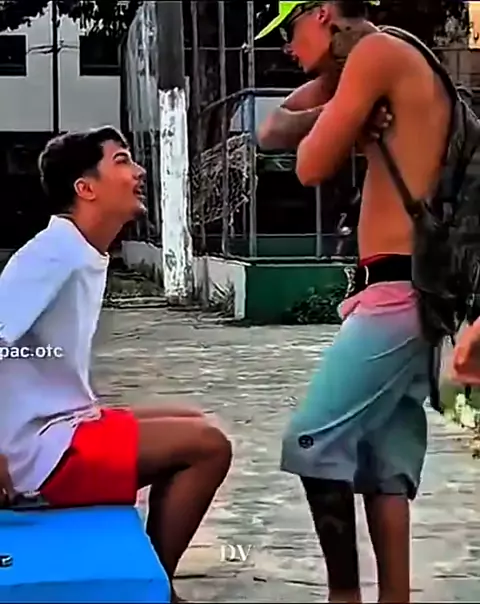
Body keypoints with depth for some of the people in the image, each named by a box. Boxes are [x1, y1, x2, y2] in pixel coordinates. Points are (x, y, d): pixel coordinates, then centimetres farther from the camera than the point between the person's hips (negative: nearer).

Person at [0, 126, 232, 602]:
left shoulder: (85, 254, 10)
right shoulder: (58, 250, -18)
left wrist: (97, 415, 14)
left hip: (62, 425, 10)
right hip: (40, 451, -10)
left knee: (192, 425, 17)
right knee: (207, 446, -11)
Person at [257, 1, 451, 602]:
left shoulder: (377, 50, -7)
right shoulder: (395, 69, 22)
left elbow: (312, 166, -9)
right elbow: (271, 132, 24)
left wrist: (328, 111, 8)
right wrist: (329, 83, 11)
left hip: (399, 289, -10)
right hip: (405, 291, 10)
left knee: (314, 441, -7)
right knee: (385, 461, 9)